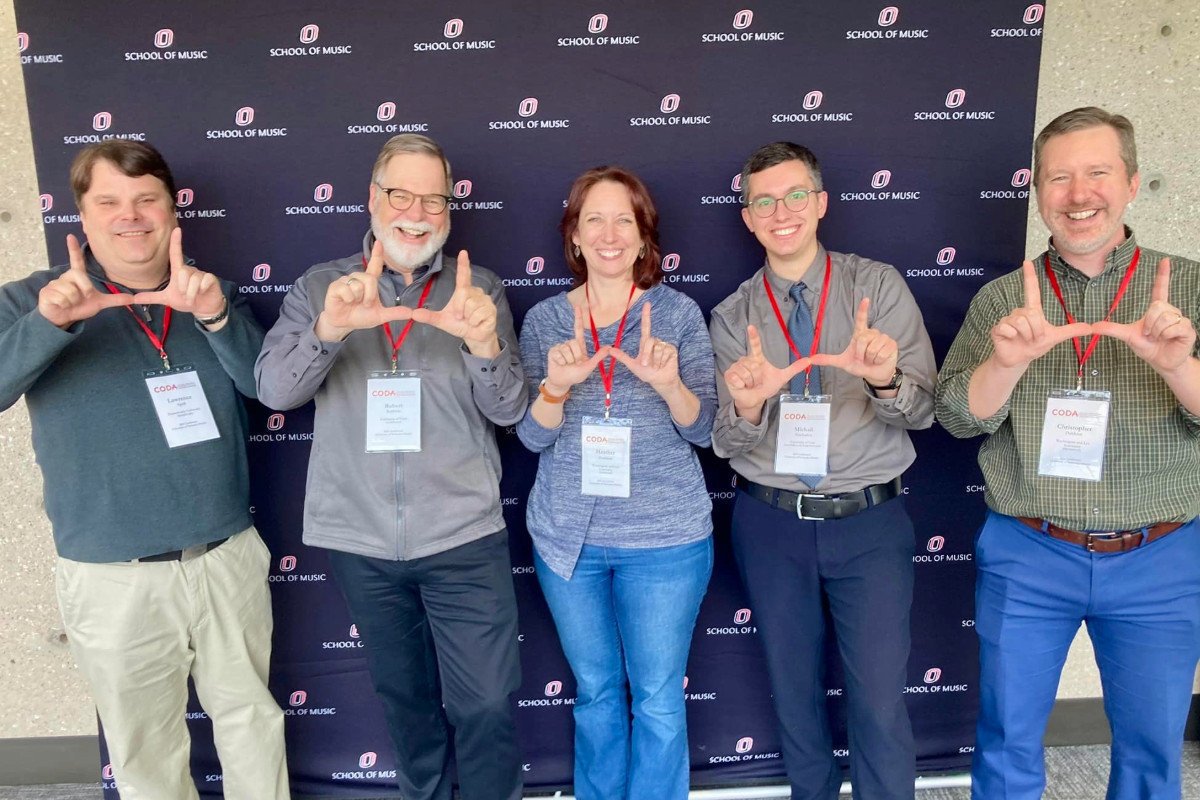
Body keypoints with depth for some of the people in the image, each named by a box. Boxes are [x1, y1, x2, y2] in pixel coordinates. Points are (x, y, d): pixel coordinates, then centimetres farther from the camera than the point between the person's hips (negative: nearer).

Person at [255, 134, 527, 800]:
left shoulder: (479, 289, 1)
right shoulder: (320, 288, 3)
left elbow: (507, 410, -6)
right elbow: (274, 389, -10)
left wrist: (484, 342, -28)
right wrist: (330, 327, -30)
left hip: (464, 537, -1)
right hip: (361, 540, 1)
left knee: (487, 705, 2)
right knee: (405, 697, 19)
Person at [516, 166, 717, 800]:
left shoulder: (678, 312, -3)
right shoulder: (543, 320, 1)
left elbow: (703, 429, -5)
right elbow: (533, 437, -3)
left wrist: (668, 382, -25)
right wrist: (556, 385, -23)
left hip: (665, 537, -2)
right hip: (568, 535, 2)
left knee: (658, 698, 8)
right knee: (596, 690, 18)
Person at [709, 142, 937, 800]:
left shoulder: (878, 287, -2)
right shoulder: (733, 316, 2)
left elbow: (923, 409, -10)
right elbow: (724, 445, -4)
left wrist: (885, 378, -32)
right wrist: (746, 405, -26)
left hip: (869, 522, -2)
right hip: (770, 523, 2)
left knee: (880, 703, -1)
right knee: (793, 693, 16)